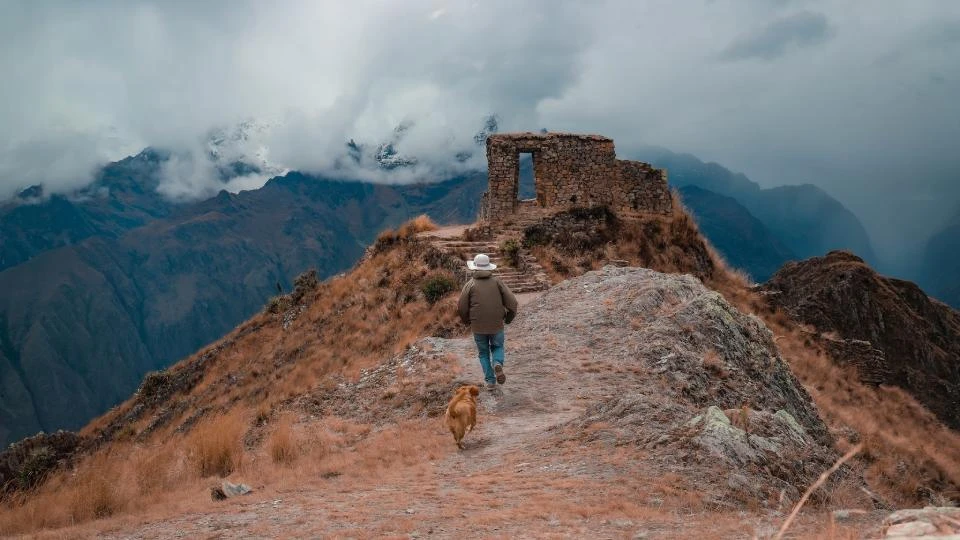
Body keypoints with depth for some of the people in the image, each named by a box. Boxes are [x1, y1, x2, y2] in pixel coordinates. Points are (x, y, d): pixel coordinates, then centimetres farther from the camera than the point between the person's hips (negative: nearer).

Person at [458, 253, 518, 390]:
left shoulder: (470, 284, -4)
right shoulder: (497, 281, -2)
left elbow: (461, 308, -6)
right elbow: (512, 302, -6)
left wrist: (467, 321, 15)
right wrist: (509, 318, 11)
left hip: (478, 327, 0)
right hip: (496, 325, 0)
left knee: (484, 353, 18)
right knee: (497, 347, 22)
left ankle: (491, 381, 10)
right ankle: (498, 364, -8)